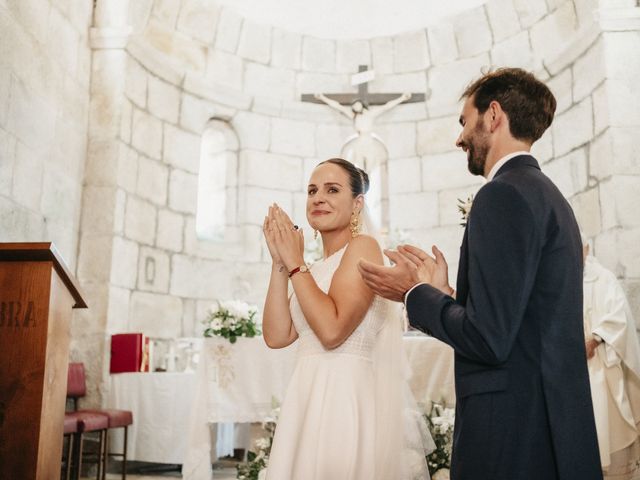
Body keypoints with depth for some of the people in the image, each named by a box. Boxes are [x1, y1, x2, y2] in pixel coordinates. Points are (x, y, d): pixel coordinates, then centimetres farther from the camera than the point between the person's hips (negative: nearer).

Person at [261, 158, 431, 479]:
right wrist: (280, 262, 0)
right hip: (308, 399, 8)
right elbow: (276, 336, 4)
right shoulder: (315, 270, 14)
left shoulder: (362, 247, -8)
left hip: (345, 397, -7)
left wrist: (294, 262, -11)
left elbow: (332, 330, -20)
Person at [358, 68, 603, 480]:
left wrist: (414, 293, -6)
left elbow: (489, 340, -22)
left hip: (514, 433, -9)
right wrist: (441, 290, 12)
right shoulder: (547, 193, 14)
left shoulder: (505, 193, -15)